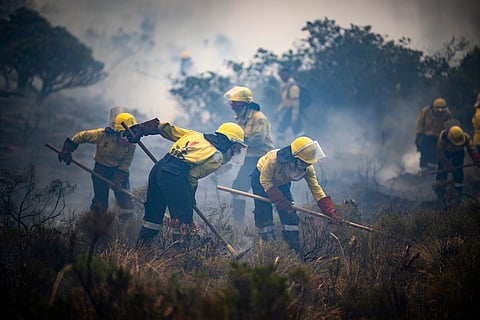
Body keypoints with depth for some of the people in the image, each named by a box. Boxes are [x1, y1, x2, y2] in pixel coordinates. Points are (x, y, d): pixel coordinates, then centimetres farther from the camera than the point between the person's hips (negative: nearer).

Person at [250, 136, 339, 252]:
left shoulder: (307, 168, -27)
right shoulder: (273, 159, -43)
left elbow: (316, 189, -21)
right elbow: (265, 181, -32)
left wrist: (331, 213, -27)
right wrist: (283, 203, -37)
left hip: (282, 183, 4)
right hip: (261, 178, -4)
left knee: (289, 213, -4)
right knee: (263, 212, -9)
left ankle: (293, 246, 7)